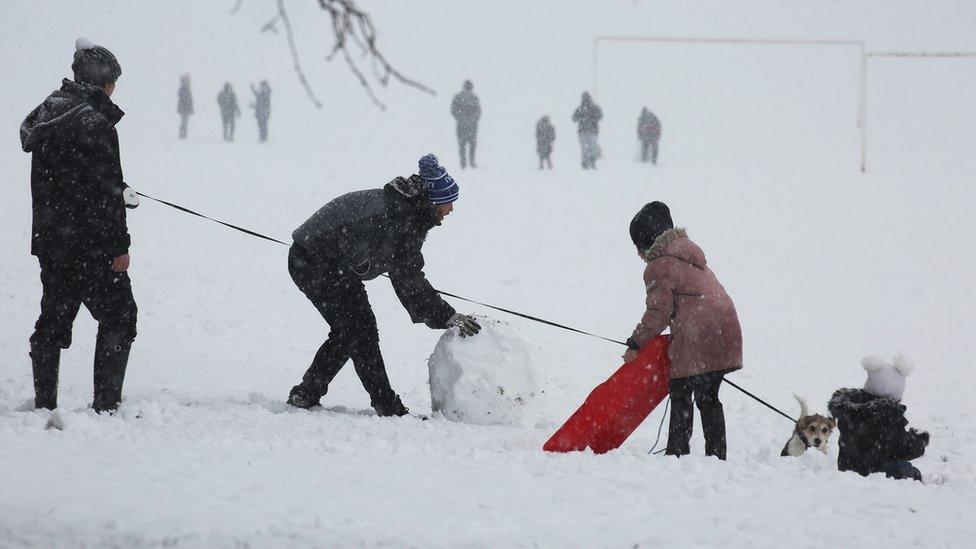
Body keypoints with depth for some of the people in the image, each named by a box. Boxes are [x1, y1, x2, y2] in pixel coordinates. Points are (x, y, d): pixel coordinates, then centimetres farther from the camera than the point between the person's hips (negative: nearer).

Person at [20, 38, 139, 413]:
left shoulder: (44, 116, 11)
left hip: (48, 239, 8)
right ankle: (106, 403, -3)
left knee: (54, 318, 15)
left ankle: (44, 403, 18)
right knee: (118, 316, 1)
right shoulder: (94, 124, -16)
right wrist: (119, 246, -13)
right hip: (89, 244, -8)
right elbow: (107, 193, -18)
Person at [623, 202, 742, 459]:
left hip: (695, 339, -8)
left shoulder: (659, 266, -5)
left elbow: (659, 312, -9)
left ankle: (677, 452, -7)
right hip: (726, 327, 8)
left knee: (680, 395, -2)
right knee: (708, 396, 13)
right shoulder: (689, 253, 22)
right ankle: (717, 454, 11)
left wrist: (636, 343, 0)